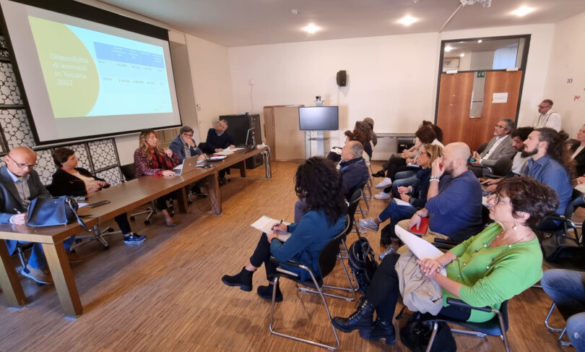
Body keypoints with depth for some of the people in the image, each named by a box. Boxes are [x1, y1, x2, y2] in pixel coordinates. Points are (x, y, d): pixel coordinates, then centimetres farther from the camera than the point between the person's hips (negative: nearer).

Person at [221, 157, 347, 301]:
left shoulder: (312, 220, -39)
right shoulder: (336, 205, -14)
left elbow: (282, 255, -25)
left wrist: (273, 240, -4)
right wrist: (289, 227, 9)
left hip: (310, 266, -7)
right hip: (321, 255, 7)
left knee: (268, 242, 7)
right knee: (268, 237, 14)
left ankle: (246, 277, 32)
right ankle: (272, 288, 30)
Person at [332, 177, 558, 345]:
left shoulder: (523, 258, -32)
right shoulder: (501, 227, -7)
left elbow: (477, 297, -32)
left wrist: (435, 276, -21)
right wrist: (439, 261, -14)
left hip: (464, 303, -8)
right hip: (452, 274, 8)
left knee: (392, 268, -9)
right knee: (392, 260, 0)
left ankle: (366, 317, 16)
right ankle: (382, 326, 14)